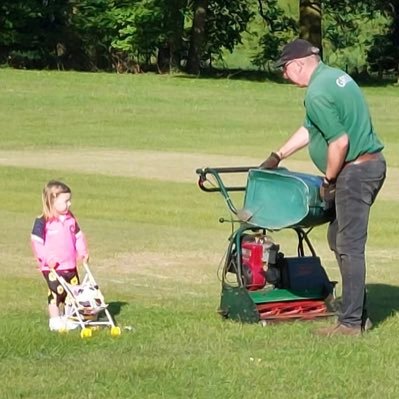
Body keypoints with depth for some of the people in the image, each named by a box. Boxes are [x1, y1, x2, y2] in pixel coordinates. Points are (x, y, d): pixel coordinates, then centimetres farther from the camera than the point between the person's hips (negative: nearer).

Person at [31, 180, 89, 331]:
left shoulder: (70, 219, 6)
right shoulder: (42, 222, -14)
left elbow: (78, 236, 14)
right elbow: (36, 242, -16)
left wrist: (83, 252, 2)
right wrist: (47, 259, -22)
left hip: (70, 265, 6)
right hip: (52, 268, -6)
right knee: (56, 292, -6)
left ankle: (68, 318, 25)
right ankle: (55, 320, 6)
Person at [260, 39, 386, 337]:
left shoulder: (317, 94, -18)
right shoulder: (334, 76, 14)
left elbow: (339, 142, -23)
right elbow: (310, 129, 24)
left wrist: (329, 182, -10)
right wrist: (278, 156, 29)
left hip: (355, 170, -10)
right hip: (370, 164, 10)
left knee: (349, 246, -6)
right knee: (339, 238, 17)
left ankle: (351, 322, -3)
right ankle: (358, 312, 21)